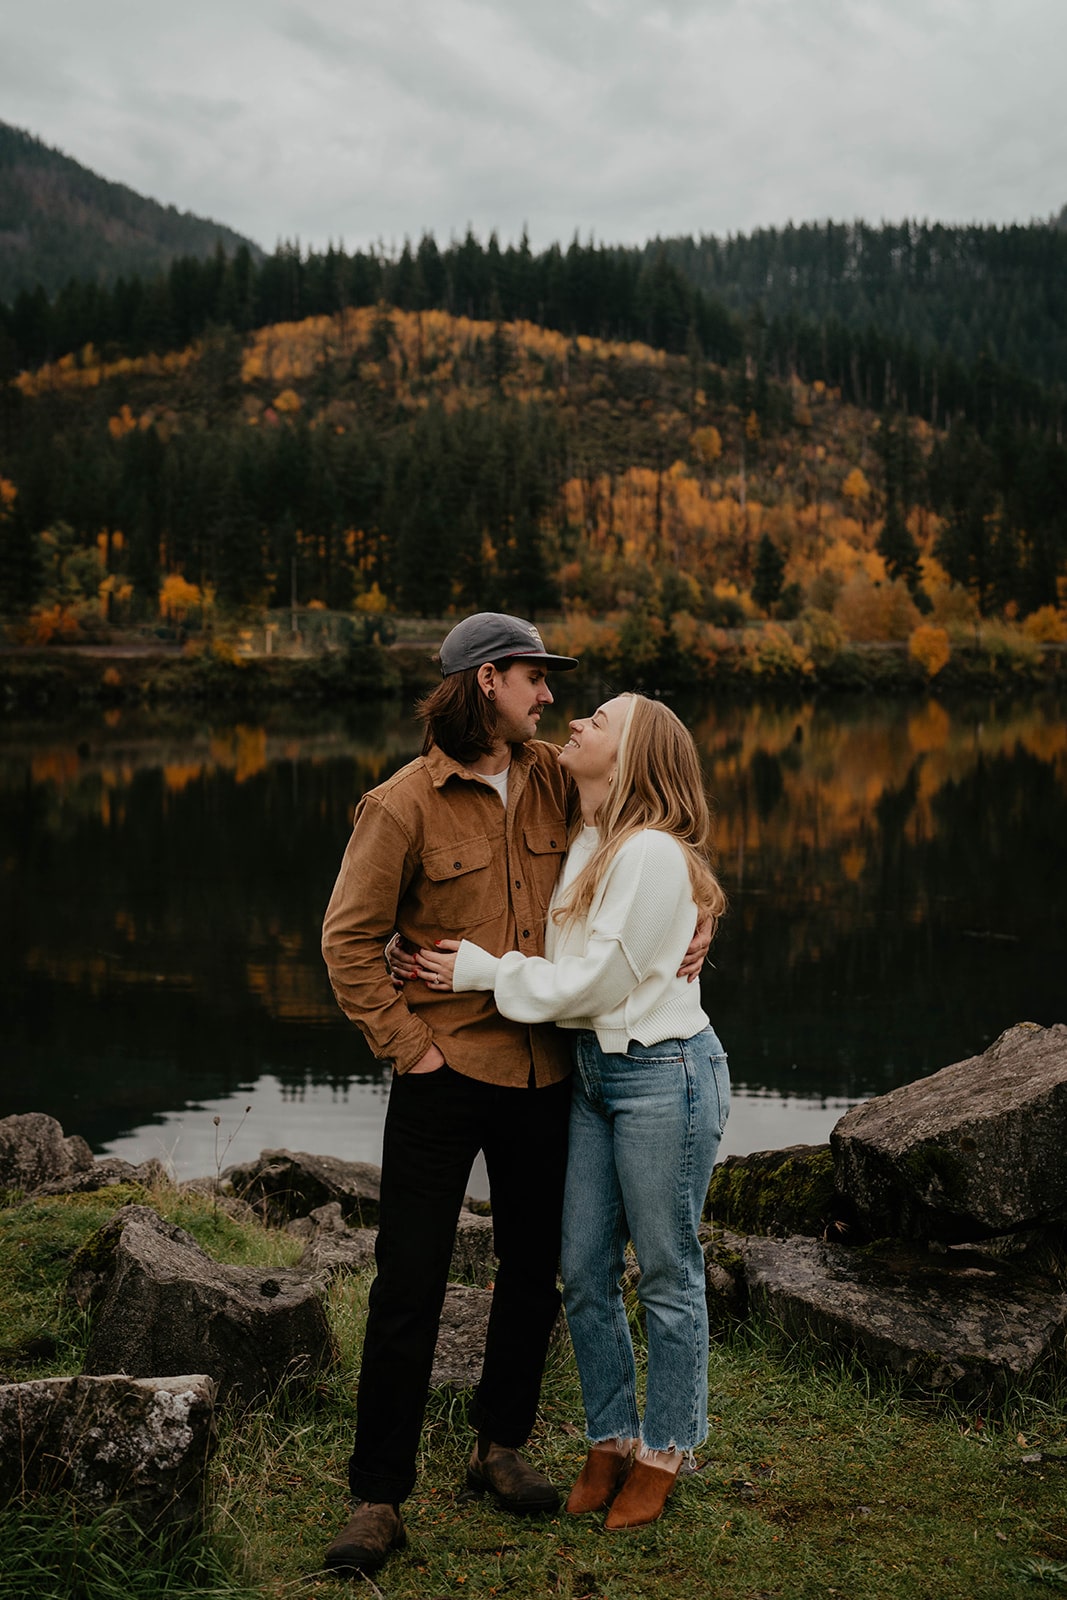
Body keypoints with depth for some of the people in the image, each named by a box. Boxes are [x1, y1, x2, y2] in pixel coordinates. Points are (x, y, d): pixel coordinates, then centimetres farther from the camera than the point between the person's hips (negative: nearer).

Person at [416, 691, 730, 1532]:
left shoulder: (653, 854, -18)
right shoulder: (585, 843, 8)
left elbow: (594, 980, -18)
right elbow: (567, 965, 13)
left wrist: (485, 972, -10)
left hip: (664, 1074, -8)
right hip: (592, 1069, 8)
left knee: (667, 1273, 6)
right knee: (584, 1271, 11)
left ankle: (663, 1453, 22)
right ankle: (611, 1440, 27)